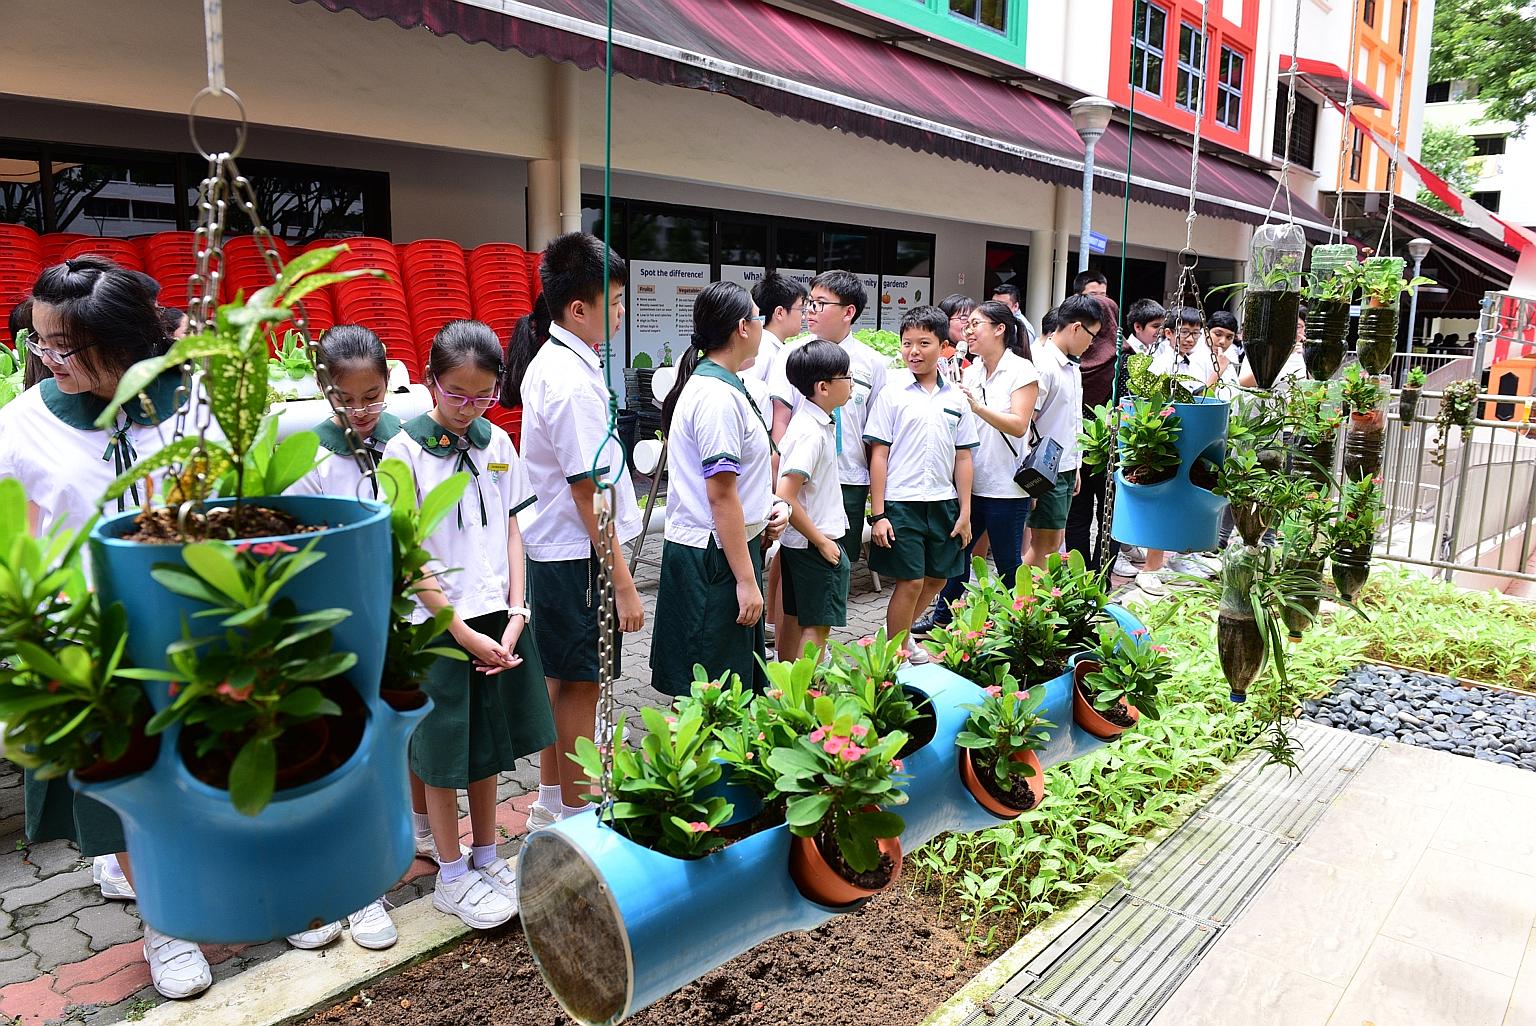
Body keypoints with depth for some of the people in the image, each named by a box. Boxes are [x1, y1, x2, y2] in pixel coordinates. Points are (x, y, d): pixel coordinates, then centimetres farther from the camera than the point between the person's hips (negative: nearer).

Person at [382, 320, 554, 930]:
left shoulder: (497, 443, 4)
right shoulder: (406, 450, -10)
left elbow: (510, 531, 7)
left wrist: (516, 613, -4)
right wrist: (464, 633, -13)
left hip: (497, 618, 5)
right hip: (437, 623, -4)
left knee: (489, 740, 16)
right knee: (445, 749, 8)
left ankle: (486, 856, 34)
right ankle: (452, 876, 25)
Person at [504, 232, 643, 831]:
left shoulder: (548, 362, 8)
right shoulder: (574, 381, -23)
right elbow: (589, 493, -23)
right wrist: (623, 583, -18)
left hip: (553, 550, 10)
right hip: (579, 556, -10)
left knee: (561, 680, 20)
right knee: (581, 688, 5)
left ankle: (551, 805, 37)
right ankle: (576, 820, 22)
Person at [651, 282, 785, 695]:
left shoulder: (718, 384, 12)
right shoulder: (718, 397, -19)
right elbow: (721, 495, -23)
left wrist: (769, 504, 11)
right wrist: (746, 580, -21)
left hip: (720, 548, 10)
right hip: (714, 557, -10)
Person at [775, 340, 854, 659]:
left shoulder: (816, 421, 7)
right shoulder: (812, 432, -22)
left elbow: (778, 460, 21)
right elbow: (785, 498, -27)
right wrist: (822, 542, -18)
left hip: (798, 541, 10)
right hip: (815, 543, -10)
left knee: (796, 620, 17)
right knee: (817, 625, -2)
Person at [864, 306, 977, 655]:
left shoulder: (955, 397, 7)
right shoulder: (892, 392, -4)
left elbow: (963, 458, 10)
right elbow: (879, 455, -5)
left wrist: (965, 511, 6)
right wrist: (877, 514, -9)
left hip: (943, 502, 5)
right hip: (900, 502, -4)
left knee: (937, 579, 12)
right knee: (910, 581, -2)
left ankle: (898, 634, 33)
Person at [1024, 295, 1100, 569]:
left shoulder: (1073, 367, 13)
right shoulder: (1043, 366, -16)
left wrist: (1076, 467, 20)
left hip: (1066, 468, 9)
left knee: (1054, 542, 14)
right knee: (1045, 543, -4)